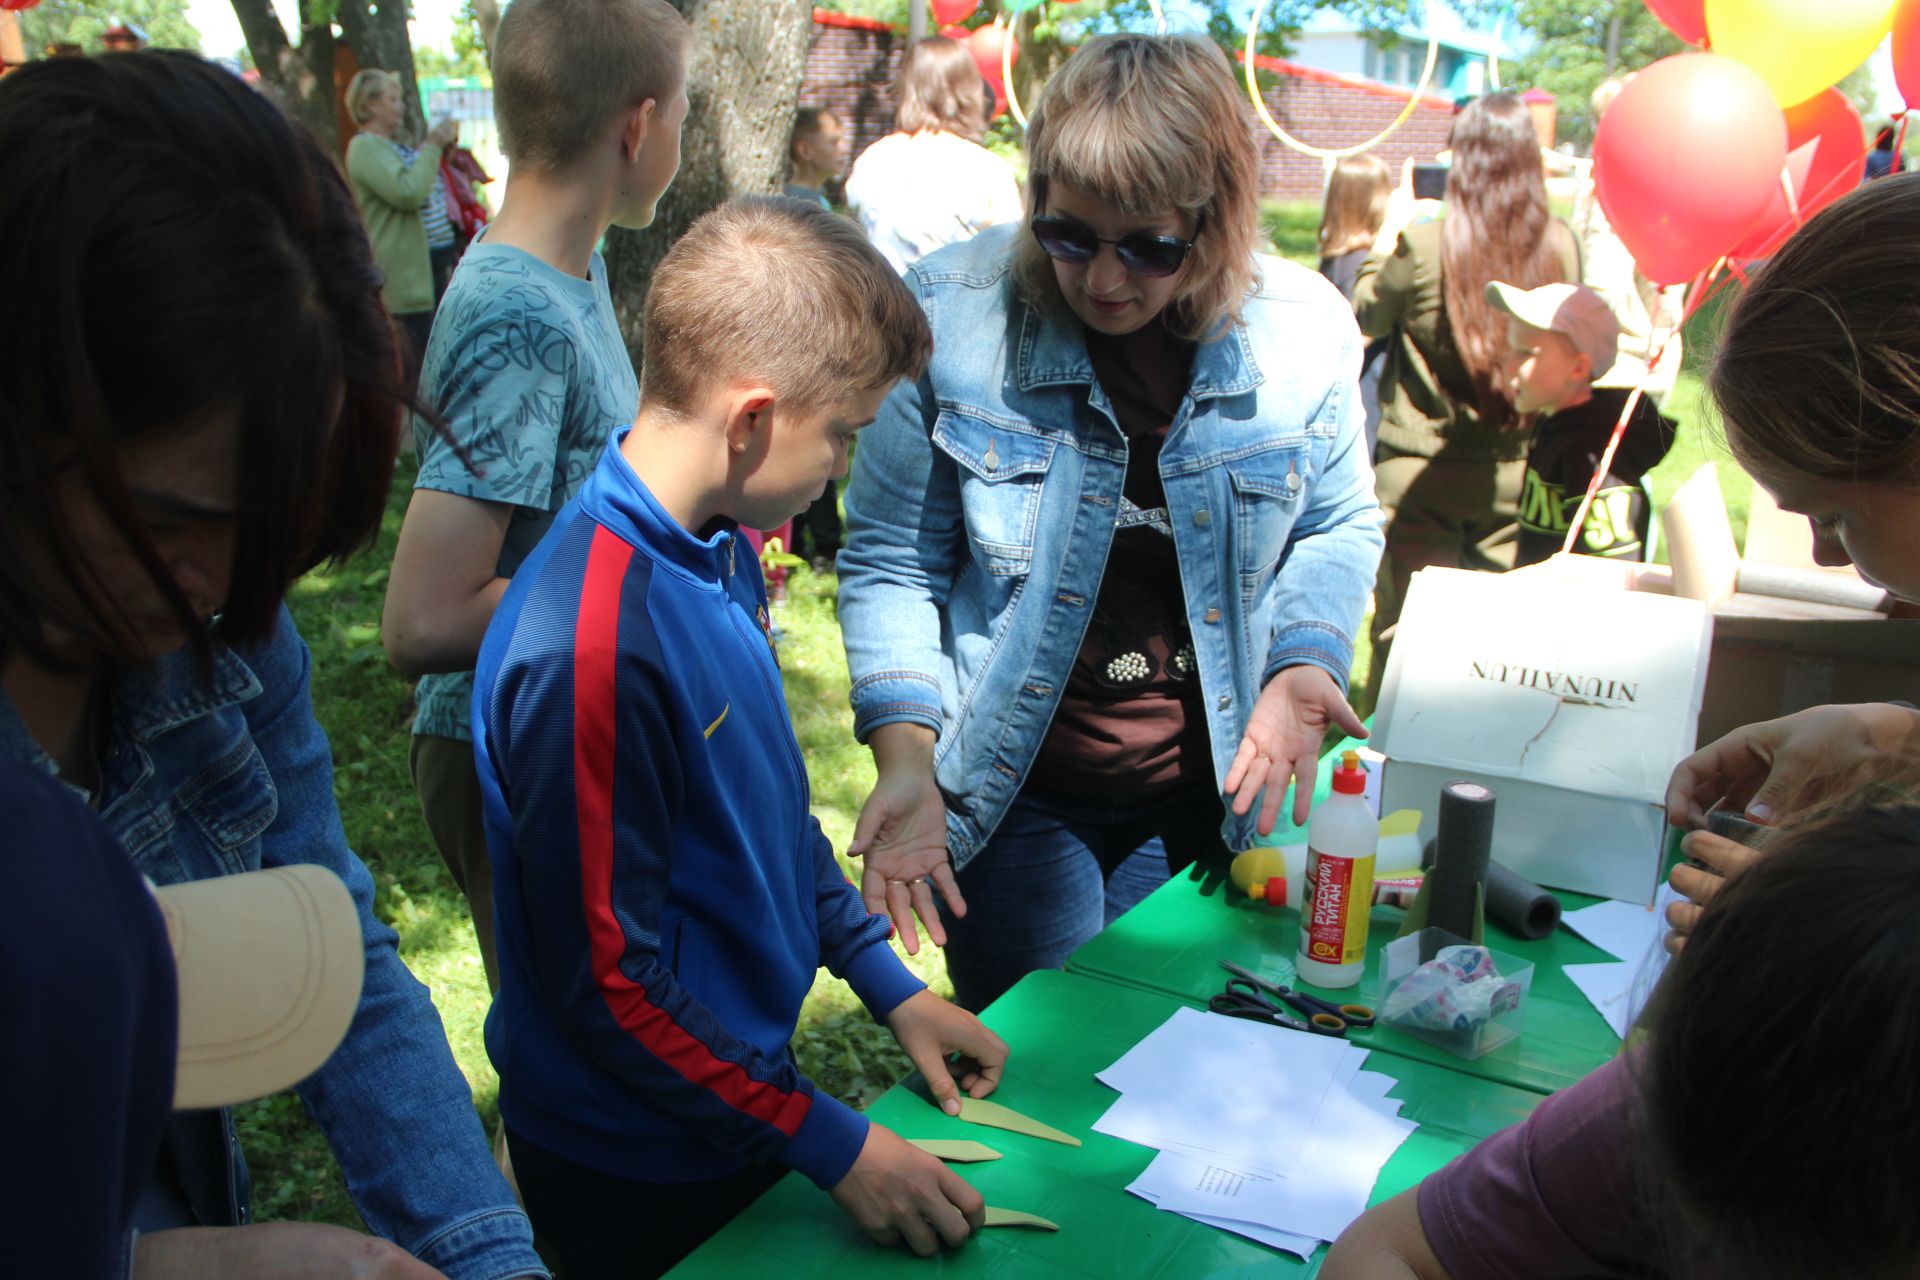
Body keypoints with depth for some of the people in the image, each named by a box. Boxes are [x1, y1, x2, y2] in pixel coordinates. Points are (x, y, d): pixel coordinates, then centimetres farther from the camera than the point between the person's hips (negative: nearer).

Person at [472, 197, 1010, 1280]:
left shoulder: (721, 548, -2)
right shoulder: (592, 648, -31)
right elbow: (608, 980, -25)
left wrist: (890, 984, 8)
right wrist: (834, 1144, -19)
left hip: (745, 1090, 8)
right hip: (638, 1176, -8)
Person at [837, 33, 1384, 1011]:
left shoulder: (1301, 332, -9)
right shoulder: (953, 317, -15)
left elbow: (1337, 524, 8)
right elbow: (892, 562, -10)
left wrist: (1304, 662, -10)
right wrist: (906, 754, -21)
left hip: (1210, 793, 3)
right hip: (1012, 792, -2)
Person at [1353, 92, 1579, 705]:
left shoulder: (1425, 246, -15)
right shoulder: (1560, 246, -5)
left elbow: (1367, 315, 3)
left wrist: (1383, 246, 15)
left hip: (1421, 469, -3)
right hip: (1512, 470, 3)